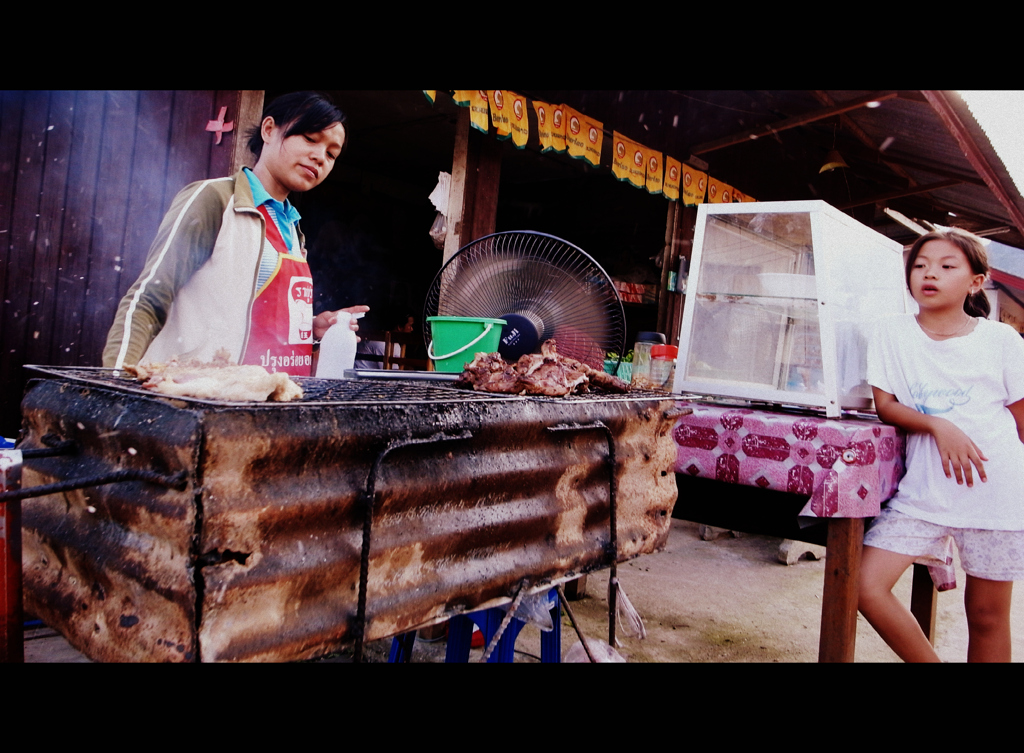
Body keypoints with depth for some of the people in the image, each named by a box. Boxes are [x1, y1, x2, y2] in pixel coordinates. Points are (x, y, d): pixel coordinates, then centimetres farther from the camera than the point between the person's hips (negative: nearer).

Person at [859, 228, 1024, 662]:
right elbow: (885, 405, -1)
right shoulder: (892, 335, 4)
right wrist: (938, 425, -17)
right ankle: (928, 659, 12)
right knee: (866, 585, -11)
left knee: (987, 614, 8)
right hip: (923, 488, 1)